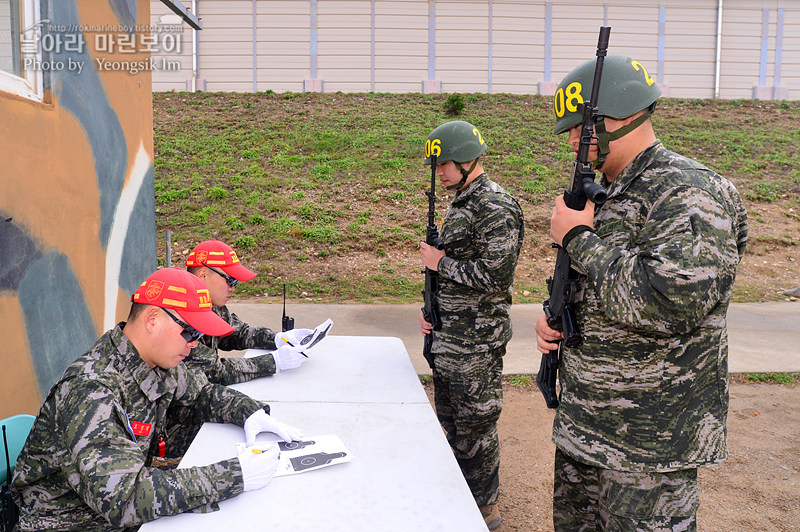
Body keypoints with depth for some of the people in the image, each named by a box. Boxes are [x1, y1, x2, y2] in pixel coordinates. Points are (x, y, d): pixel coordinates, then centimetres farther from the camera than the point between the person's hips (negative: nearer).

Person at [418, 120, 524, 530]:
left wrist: (439, 263, -17)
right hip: (448, 335, 10)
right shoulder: (460, 202, 12)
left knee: (474, 423, 4)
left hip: (476, 340, -10)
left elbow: (495, 274, -26)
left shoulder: (495, 207, -18)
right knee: (449, 418, 21)